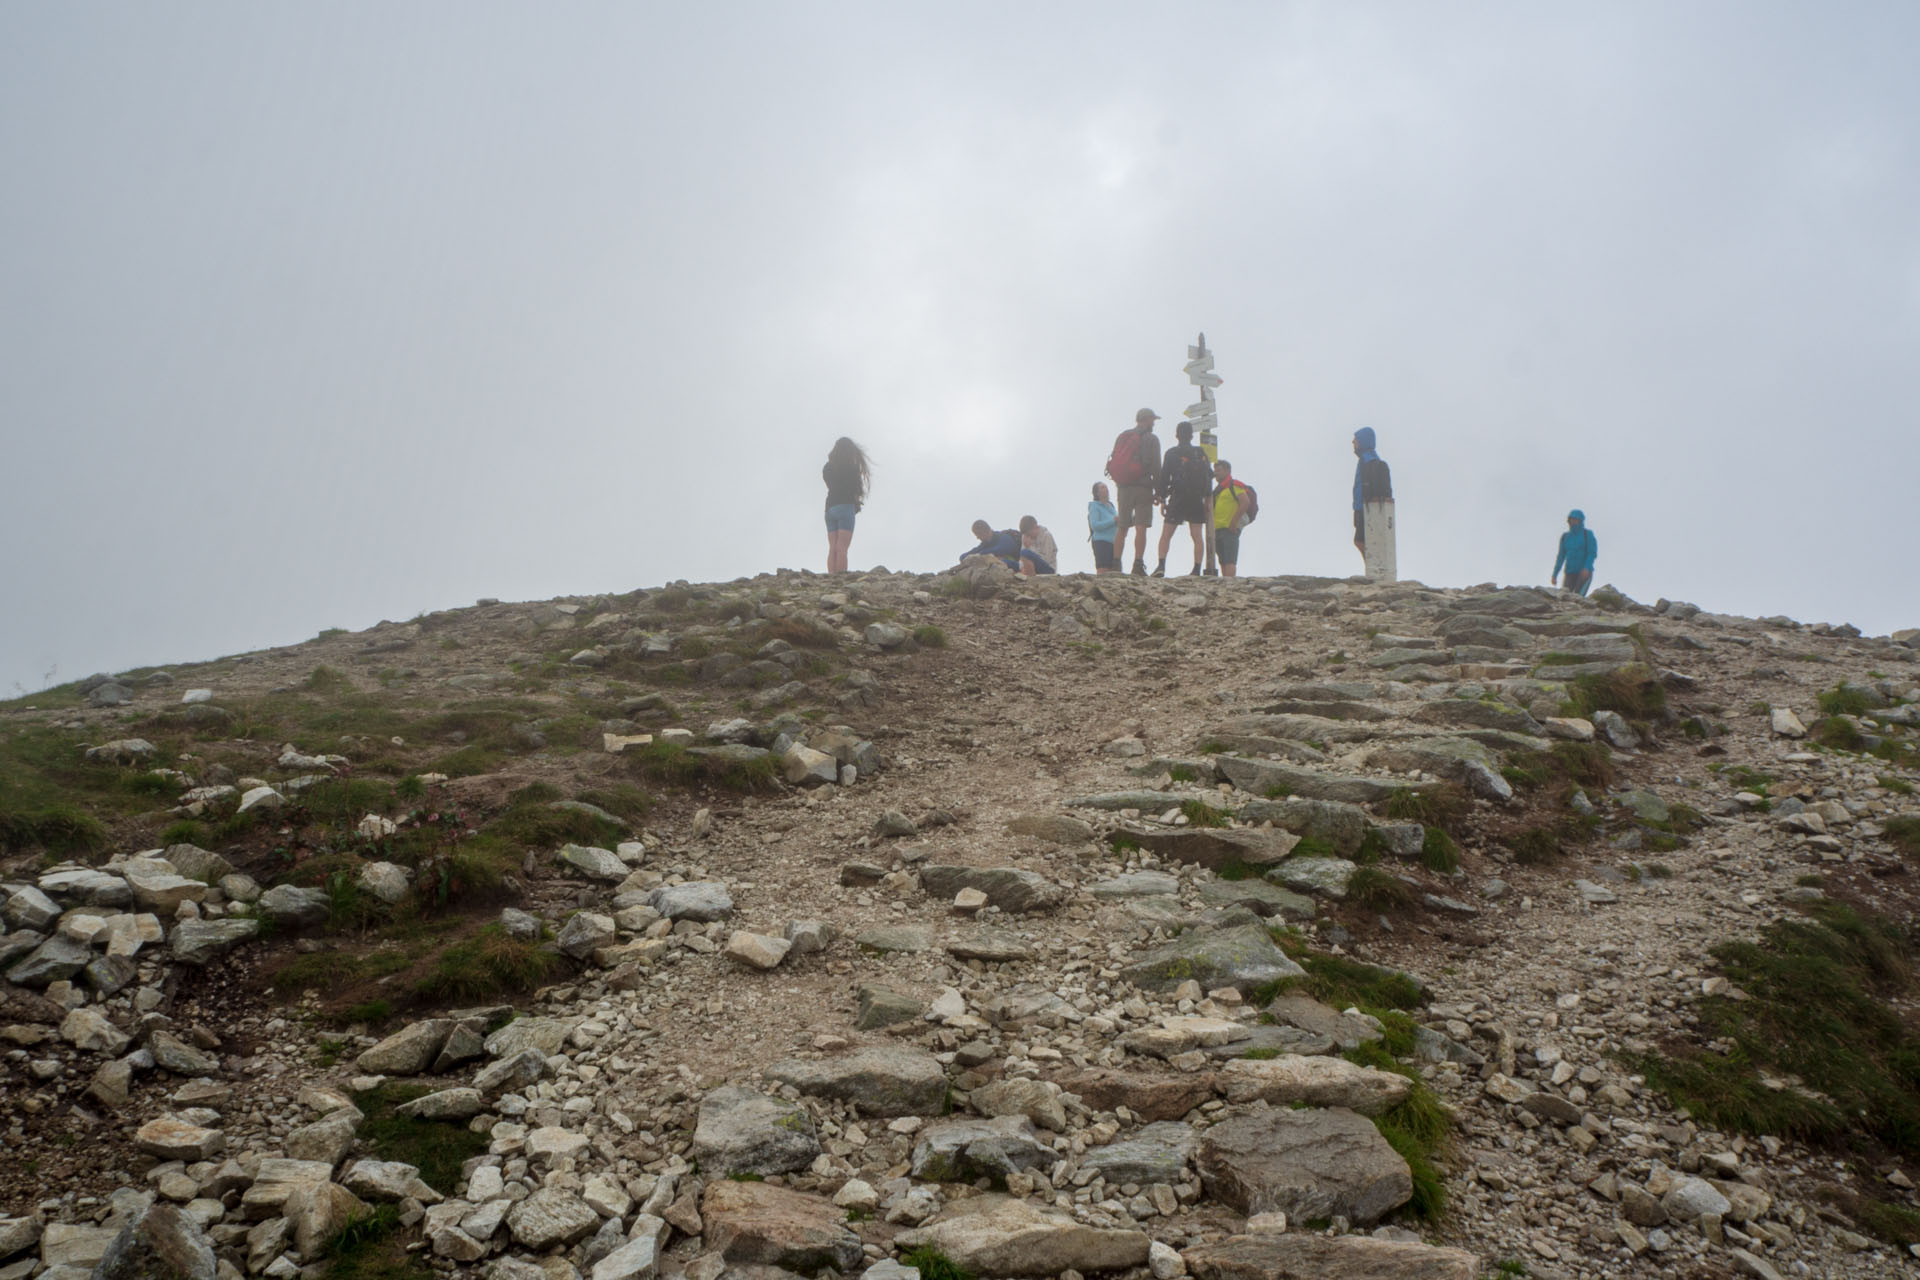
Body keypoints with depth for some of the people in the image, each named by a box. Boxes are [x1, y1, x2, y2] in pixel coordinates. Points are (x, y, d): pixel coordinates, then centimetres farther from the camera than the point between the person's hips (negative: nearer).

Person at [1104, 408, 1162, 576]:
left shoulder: (1121, 436, 13)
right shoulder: (1151, 439, -3)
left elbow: (1113, 462, 12)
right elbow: (1156, 467, -7)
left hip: (1124, 487, 5)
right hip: (1143, 486, -5)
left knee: (1122, 528, 10)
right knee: (1141, 528, -8)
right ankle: (1138, 566, -18)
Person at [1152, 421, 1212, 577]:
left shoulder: (1172, 453, -2)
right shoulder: (1201, 453, 8)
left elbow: (1164, 477, -5)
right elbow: (1209, 475, 11)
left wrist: (1162, 499, 0)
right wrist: (1206, 497, 22)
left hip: (1178, 499, -3)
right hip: (1197, 500, 3)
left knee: (1166, 535, 2)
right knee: (1197, 536, 3)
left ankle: (1161, 566, -12)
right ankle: (1196, 570, -2)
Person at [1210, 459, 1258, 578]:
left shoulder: (1234, 486, -4)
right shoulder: (1218, 489, 23)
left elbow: (1245, 502, -17)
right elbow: (1212, 509, 28)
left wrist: (1234, 522, -18)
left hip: (1230, 529, -9)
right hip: (1217, 530, 9)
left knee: (1229, 560, -16)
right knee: (1223, 562, 6)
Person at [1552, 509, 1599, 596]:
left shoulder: (1587, 534, -1)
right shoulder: (1565, 537, 11)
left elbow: (1593, 553, -9)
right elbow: (1561, 557, 12)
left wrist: (1587, 568, -26)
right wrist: (1554, 574, 4)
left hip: (1585, 573, -4)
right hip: (1570, 573, 4)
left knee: (1577, 597, -22)